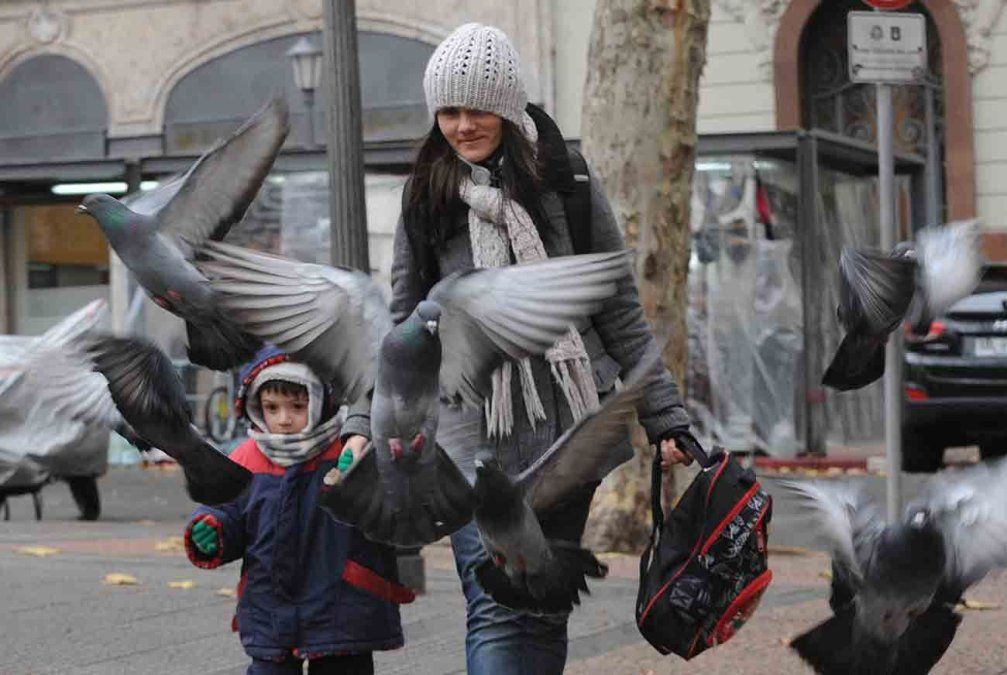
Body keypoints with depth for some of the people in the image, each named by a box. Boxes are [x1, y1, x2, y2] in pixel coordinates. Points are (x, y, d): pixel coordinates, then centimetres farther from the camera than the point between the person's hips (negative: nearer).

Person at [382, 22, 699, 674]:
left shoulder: (569, 185, 5)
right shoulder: (427, 198, 7)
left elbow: (621, 310, 8)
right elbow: (404, 327, 11)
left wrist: (665, 416, 5)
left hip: (569, 426, 1)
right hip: (472, 429, -1)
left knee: (546, 608, 8)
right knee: (497, 608, -13)